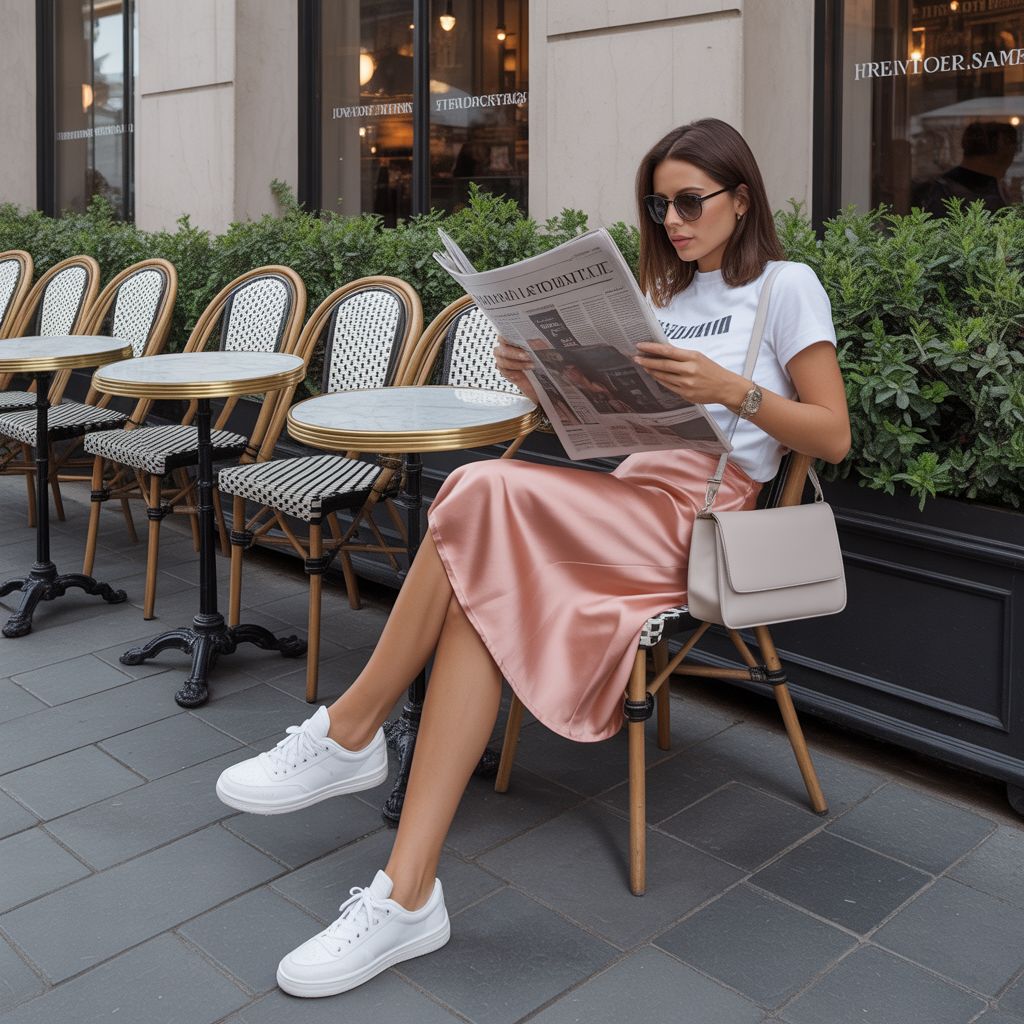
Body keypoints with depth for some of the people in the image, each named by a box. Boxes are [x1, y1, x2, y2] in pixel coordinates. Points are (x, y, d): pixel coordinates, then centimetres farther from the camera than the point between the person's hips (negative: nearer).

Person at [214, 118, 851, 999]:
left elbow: (833, 436, 0)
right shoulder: (667, 292, 27)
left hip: (693, 518, -6)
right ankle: (409, 895, -29)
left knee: (488, 491, -31)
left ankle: (349, 731, -20)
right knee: (486, 593, -28)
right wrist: (542, 381, 0)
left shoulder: (787, 287, 8)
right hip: (625, 501, 6)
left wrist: (730, 389, -15)